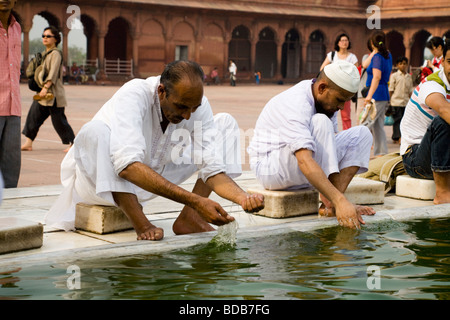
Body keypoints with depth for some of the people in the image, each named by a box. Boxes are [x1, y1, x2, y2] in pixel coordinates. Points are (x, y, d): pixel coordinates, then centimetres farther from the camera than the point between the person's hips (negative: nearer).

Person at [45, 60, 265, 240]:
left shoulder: (198, 104, -16)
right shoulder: (133, 95, -32)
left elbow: (213, 168, -19)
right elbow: (128, 166, -44)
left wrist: (242, 198, -41)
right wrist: (195, 200, -51)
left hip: (156, 178, 5)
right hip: (99, 177, -5)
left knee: (225, 123, -5)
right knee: (94, 132, -39)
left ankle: (188, 218, -14)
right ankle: (140, 224, -31)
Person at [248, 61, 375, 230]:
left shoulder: (327, 99, 0)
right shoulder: (296, 104, -29)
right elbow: (305, 162, -41)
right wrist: (340, 200, -47)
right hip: (270, 168, -9)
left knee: (361, 134, -4)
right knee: (320, 123, -31)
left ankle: (329, 205, -19)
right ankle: (332, 203, -28)